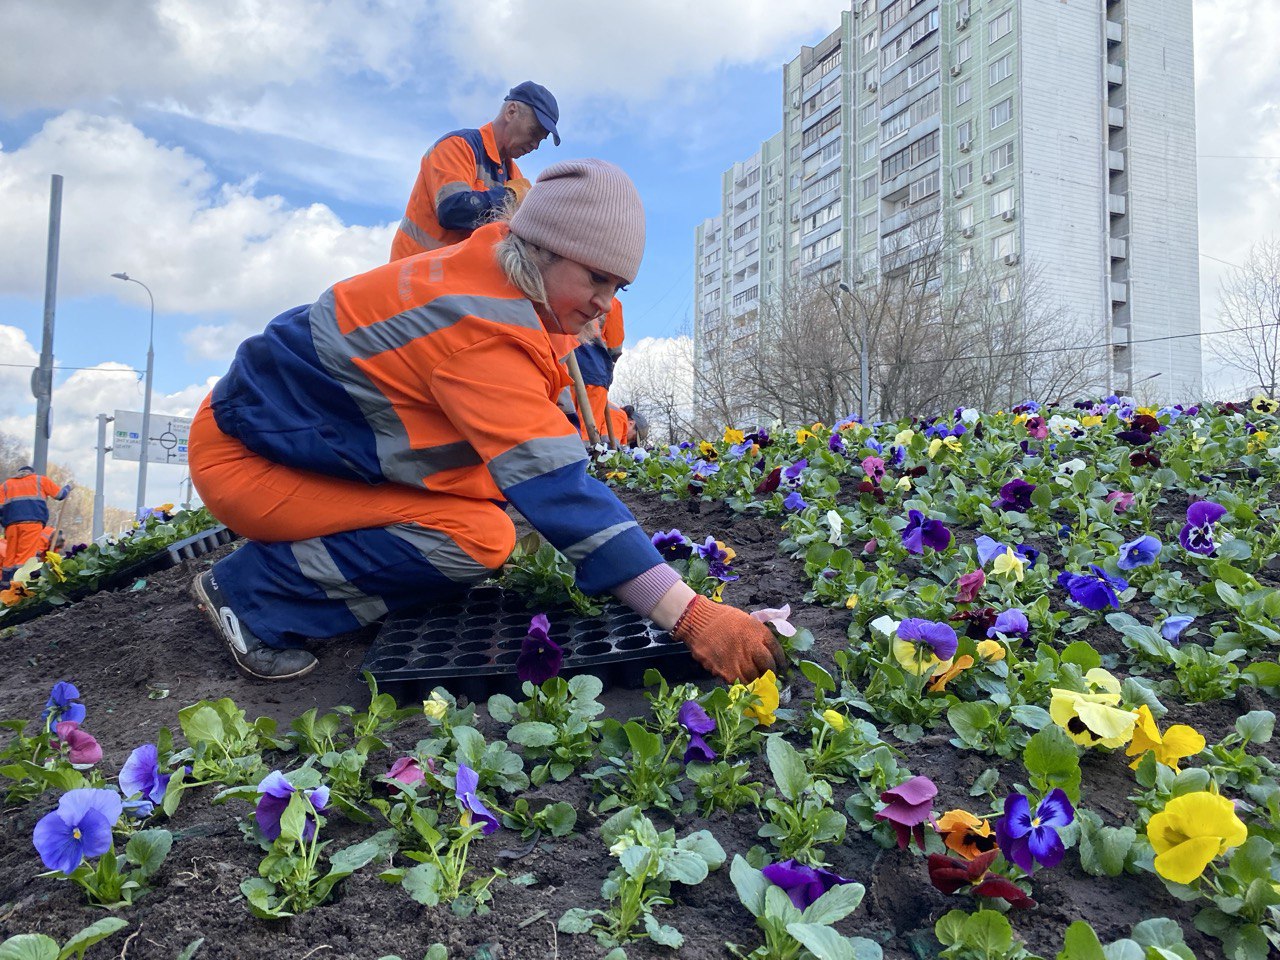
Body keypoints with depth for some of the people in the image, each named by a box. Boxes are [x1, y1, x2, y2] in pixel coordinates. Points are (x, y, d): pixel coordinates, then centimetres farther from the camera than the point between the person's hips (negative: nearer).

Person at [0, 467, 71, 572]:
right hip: (33, 521, -3)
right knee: (24, 557, -11)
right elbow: (60, 494, 22)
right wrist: (68, 488, 42)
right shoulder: (40, 480, 19)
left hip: (11, 523, 3)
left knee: (10, 557, 6)